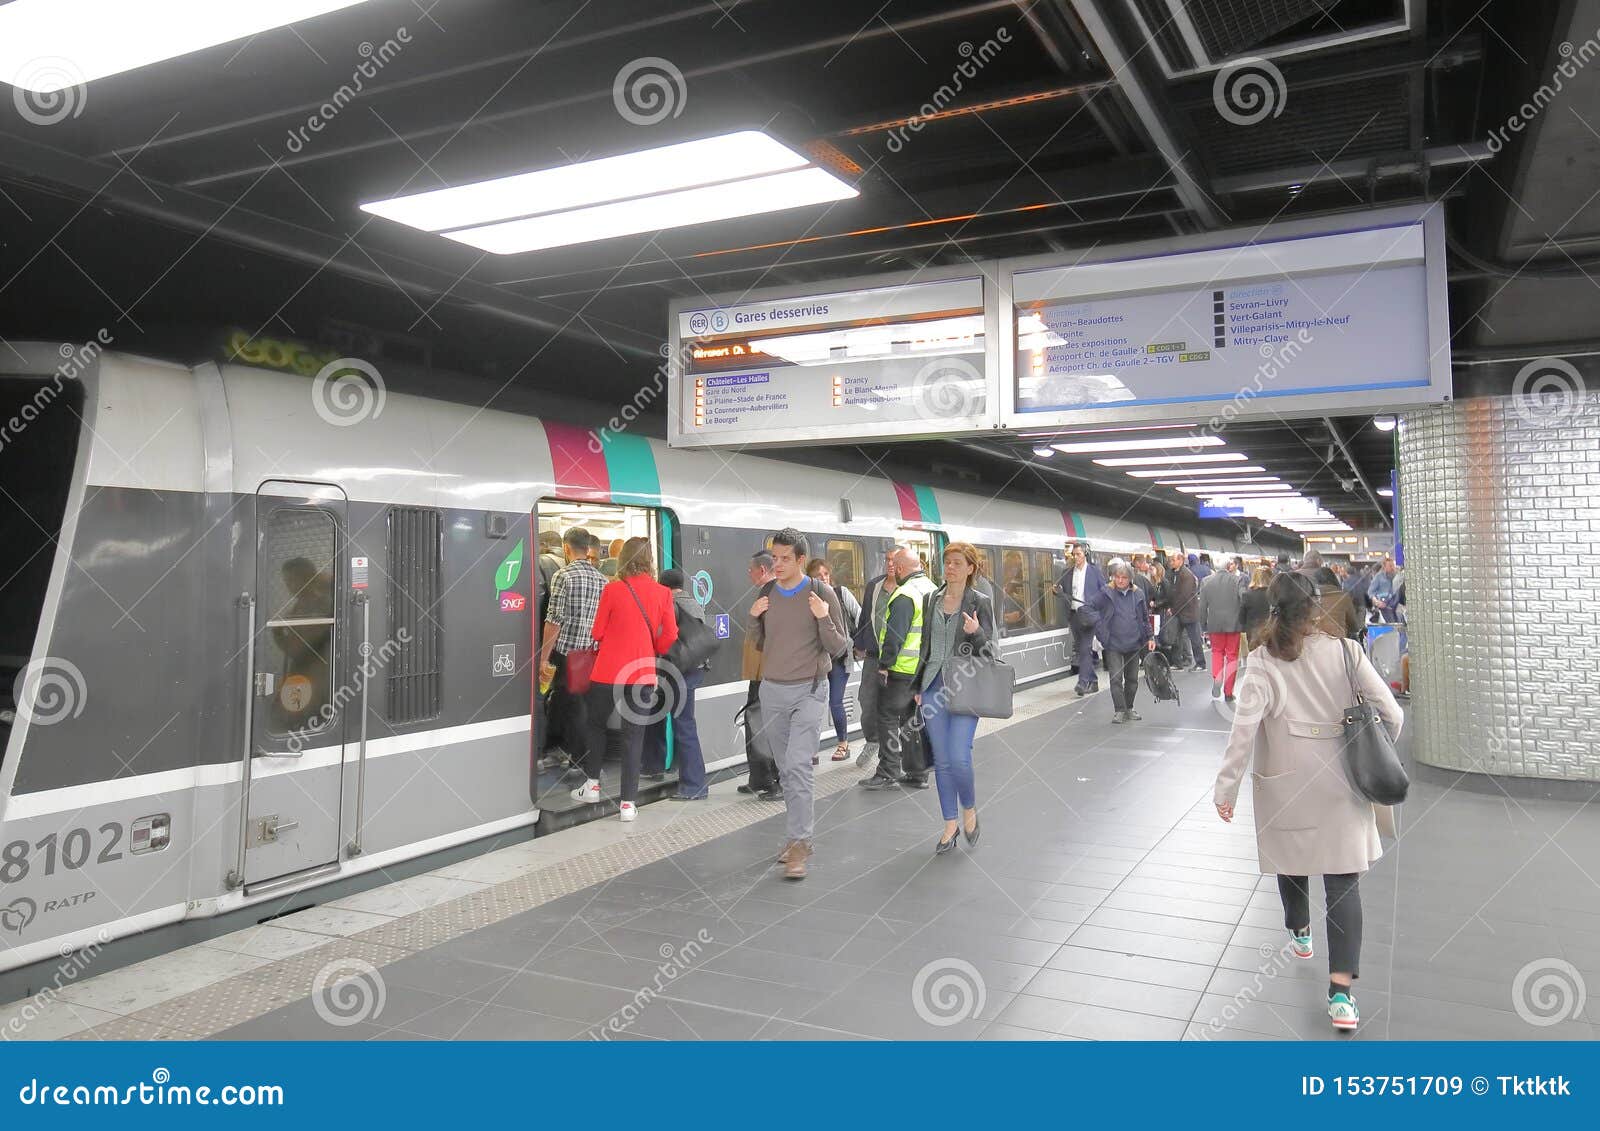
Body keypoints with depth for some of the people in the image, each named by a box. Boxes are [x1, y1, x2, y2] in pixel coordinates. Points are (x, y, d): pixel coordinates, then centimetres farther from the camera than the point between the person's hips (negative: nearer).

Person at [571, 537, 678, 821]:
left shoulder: (612, 589, -8)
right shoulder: (662, 593, -3)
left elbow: (597, 633, -2)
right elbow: (669, 639, -1)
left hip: (608, 672, -1)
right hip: (642, 674, 1)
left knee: (597, 725, 21)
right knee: (634, 735, 7)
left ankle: (592, 785, 28)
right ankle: (628, 802, 6)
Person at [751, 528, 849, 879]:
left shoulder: (822, 594, -6)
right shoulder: (765, 594, 7)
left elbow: (838, 648, -4)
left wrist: (823, 619, -20)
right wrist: (753, 618, -3)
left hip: (808, 691, -5)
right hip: (771, 691, 5)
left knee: (797, 766, -15)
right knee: (786, 769, 10)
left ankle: (799, 844, -11)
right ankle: (799, 835, 21)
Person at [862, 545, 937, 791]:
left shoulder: (905, 595, -17)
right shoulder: (933, 590, 12)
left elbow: (895, 635, -21)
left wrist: (884, 665, -14)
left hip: (903, 670, -9)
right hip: (926, 668, 9)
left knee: (888, 717, 0)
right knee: (914, 720, 15)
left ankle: (889, 773, -1)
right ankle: (918, 774, 20)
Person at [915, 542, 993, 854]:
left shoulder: (980, 603, -3)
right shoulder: (932, 600, 9)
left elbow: (988, 649, -5)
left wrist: (976, 632, -26)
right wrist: (918, 685, 14)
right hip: (934, 687, 4)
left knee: (959, 759, -11)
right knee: (942, 761, 7)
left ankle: (969, 809, 18)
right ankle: (951, 824, 20)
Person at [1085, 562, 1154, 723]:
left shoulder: (1138, 594, 5)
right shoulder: (1106, 593, -5)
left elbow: (1145, 618, 13)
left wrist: (1150, 637, 10)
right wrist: (1100, 629, -12)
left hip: (1134, 643, 3)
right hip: (1113, 644, -3)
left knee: (1132, 679, 11)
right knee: (1116, 678, -9)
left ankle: (1129, 709, 24)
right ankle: (1119, 711, -3)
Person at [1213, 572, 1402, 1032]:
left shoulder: (1262, 665, -11)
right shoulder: (1345, 651, -7)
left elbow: (1243, 731, -19)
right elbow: (1391, 714, -6)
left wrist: (1226, 788, -13)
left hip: (1285, 787, 0)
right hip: (1339, 785, 1)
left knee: (1291, 857, 24)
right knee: (1343, 882, 4)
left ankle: (1299, 934, 48)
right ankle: (1341, 989, -4)